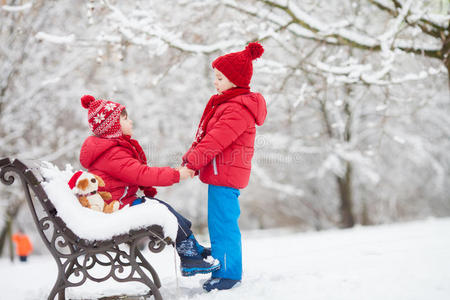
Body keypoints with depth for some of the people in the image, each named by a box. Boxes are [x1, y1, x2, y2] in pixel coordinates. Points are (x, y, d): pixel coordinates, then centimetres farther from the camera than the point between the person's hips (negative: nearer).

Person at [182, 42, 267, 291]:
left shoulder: (238, 109, -16)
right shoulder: (226, 102, 18)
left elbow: (216, 140, -24)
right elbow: (205, 136, 20)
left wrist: (191, 160, -22)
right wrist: (191, 158, 9)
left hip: (225, 175, -11)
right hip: (222, 174, 11)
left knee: (222, 224, -6)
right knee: (222, 223, 16)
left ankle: (228, 273, 2)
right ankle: (225, 270, 26)